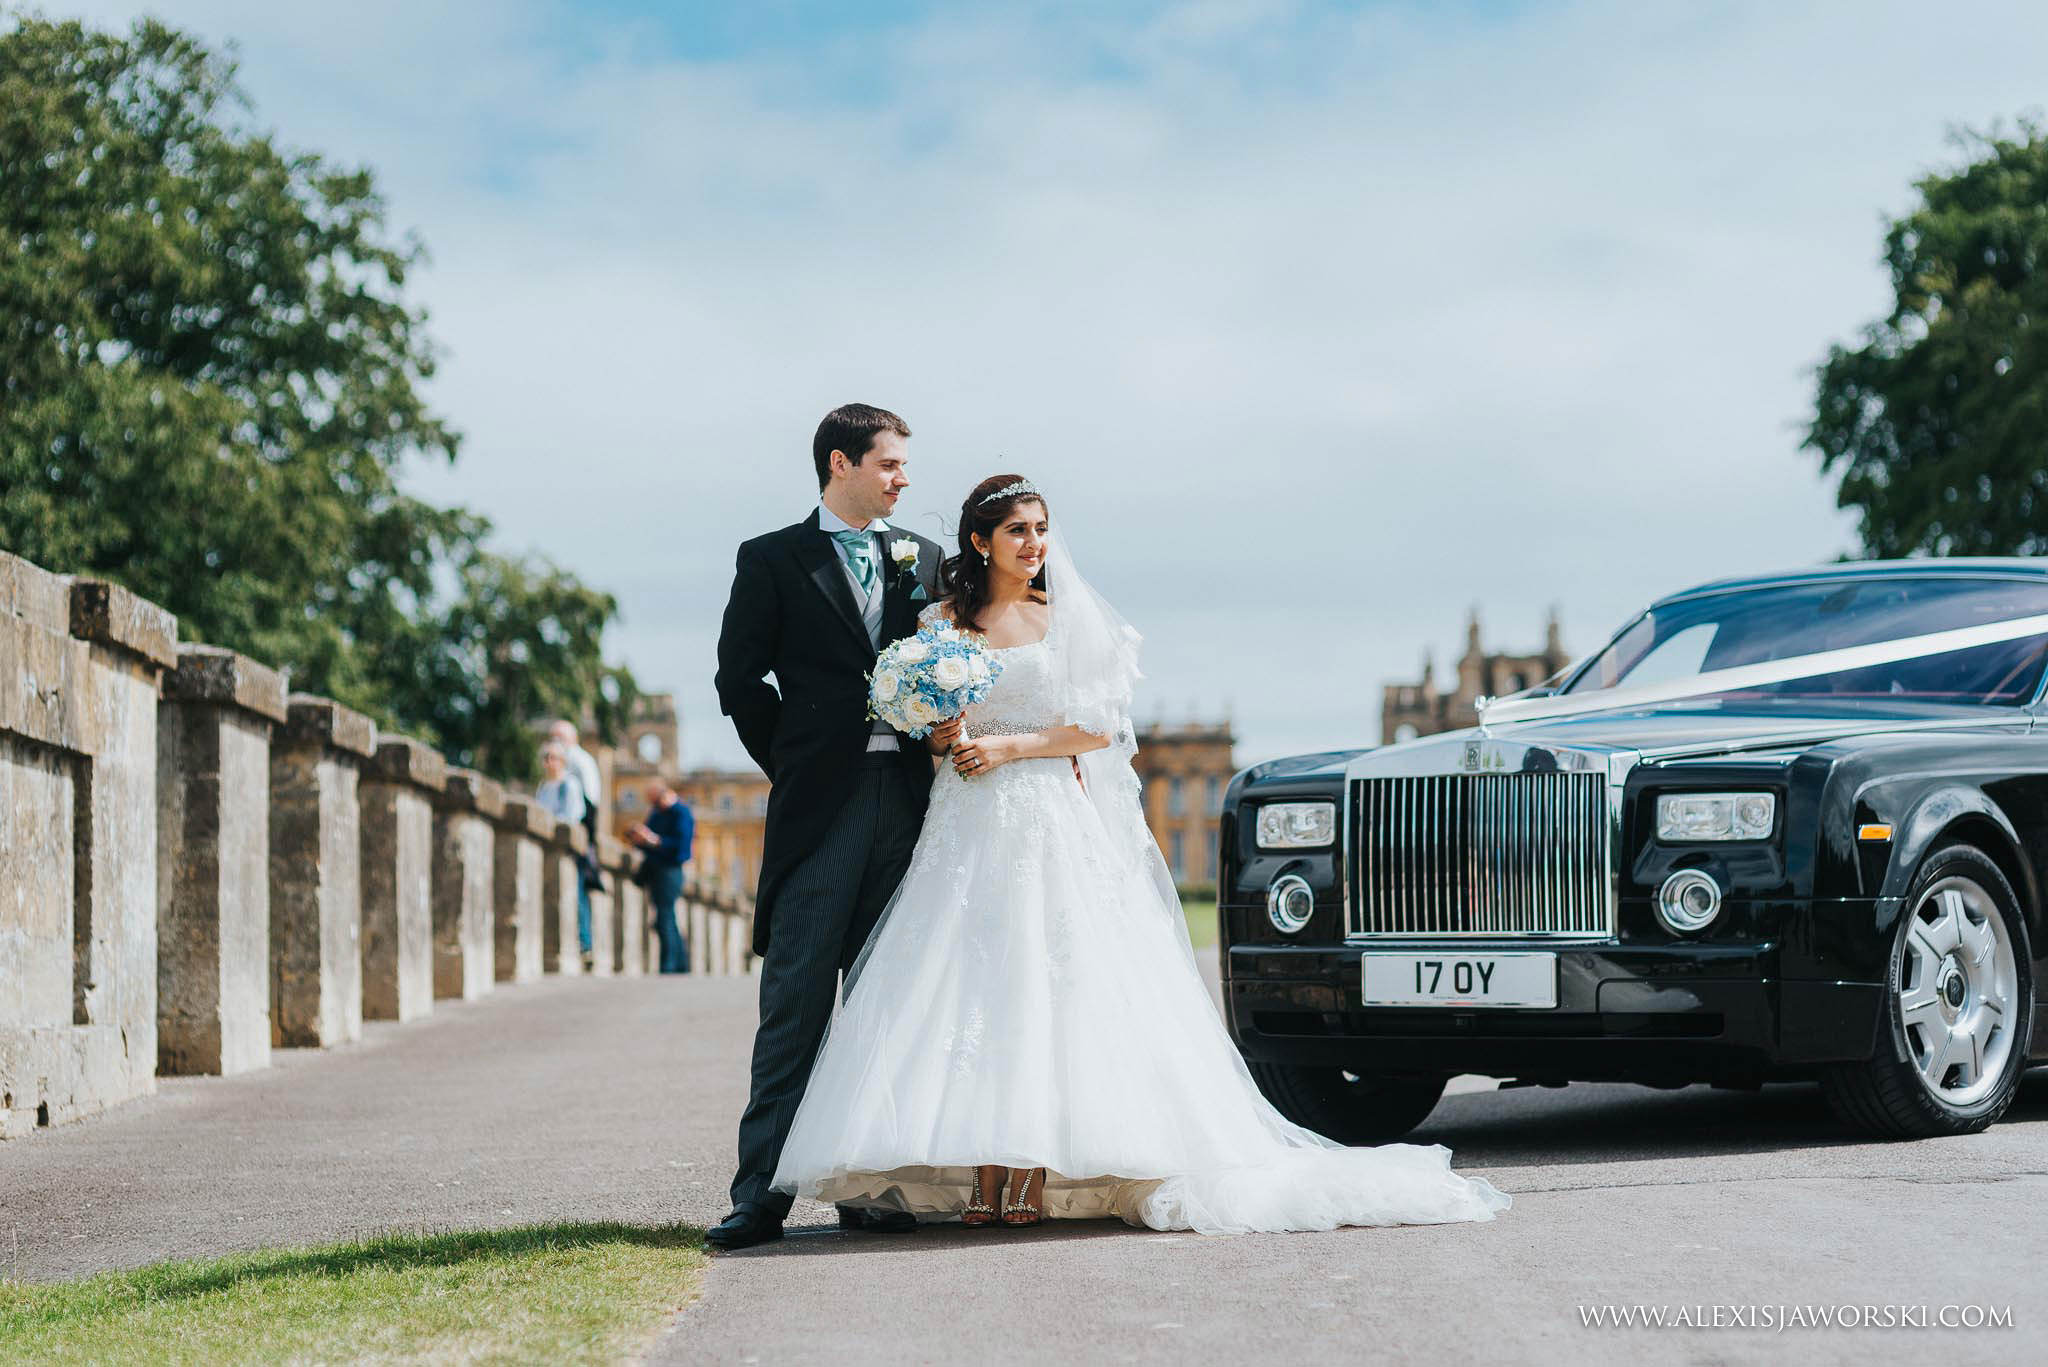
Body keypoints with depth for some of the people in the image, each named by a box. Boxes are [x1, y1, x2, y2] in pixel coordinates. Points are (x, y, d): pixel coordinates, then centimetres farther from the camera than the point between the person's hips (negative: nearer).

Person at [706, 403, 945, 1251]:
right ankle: (762, 1193, -6)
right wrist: (793, 766, 1)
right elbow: (740, 681, 3)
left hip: (906, 800, 4)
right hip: (820, 804, -4)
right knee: (796, 999, -7)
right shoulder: (772, 561, 4)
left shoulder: (922, 559, 15)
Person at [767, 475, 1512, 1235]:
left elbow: (1097, 728, 1)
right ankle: (982, 1183, -6)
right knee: (971, 995, -6)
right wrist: (945, 736, -11)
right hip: (971, 829, 2)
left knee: (1045, 991, -9)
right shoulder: (946, 621, 10)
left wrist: (1009, 747, -9)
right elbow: (933, 733, 12)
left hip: (1055, 826, -2)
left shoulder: (1066, 618, 6)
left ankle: (1035, 1182, -10)